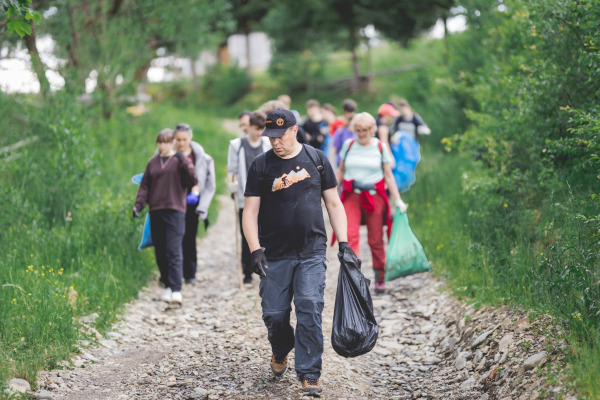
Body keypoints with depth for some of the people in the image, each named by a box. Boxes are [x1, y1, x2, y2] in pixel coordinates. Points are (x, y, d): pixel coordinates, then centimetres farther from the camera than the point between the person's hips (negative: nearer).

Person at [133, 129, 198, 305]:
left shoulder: (180, 160, 3)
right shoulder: (153, 162, 14)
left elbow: (193, 181, -8)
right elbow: (145, 186, 16)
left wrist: (184, 162, -17)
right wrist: (139, 204, 3)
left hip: (175, 211, -5)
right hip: (155, 211, 5)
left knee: (174, 251, -12)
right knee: (160, 252, 7)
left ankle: (176, 290, -16)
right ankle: (168, 285, 20)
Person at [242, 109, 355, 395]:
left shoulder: (316, 159, 6)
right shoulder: (261, 165, 2)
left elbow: (333, 203, 11)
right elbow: (250, 212, 1)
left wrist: (343, 243, 2)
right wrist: (256, 250, -11)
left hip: (311, 253, 0)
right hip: (275, 255, 0)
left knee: (310, 310, -11)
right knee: (274, 314, 3)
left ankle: (309, 374, -4)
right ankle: (280, 353, 34)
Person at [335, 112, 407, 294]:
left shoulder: (380, 147, 2)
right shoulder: (349, 145, 7)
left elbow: (388, 176, 4)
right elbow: (340, 171, 16)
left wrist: (398, 200, -1)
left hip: (374, 197, -1)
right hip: (351, 196, 1)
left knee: (376, 240, 3)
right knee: (350, 235, -16)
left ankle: (379, 278, 19)